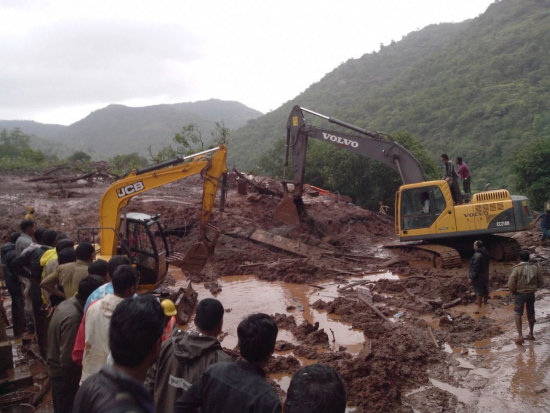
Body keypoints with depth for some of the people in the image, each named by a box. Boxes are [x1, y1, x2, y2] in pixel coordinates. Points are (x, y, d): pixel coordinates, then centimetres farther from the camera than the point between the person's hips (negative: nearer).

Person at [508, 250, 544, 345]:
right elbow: (540, 283, 0)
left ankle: (520, 336, 0)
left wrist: (513, 292, 0)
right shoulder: (535, 268, -6)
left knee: (518, 314, 8)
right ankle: (531, 334, 32)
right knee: (531, 314, 19)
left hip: (520, 294, -3)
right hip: (531, 294, 4)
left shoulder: (517, 268, -17)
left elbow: (511, 283, -19)